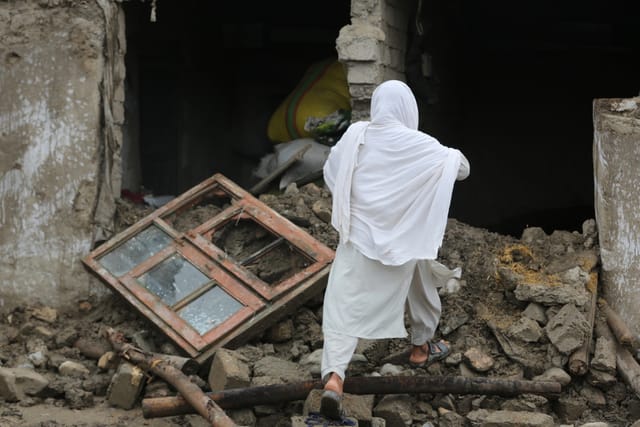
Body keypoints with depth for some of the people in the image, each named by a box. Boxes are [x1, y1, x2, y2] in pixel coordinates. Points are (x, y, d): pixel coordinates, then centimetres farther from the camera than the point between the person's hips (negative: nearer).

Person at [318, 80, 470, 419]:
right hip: (403, 238, -1)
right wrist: (455, 156, 24)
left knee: (344, 306, -2)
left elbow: (330, 173, 8)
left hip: (358, 235, 1)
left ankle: (333, 377, -20)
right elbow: (461, 168, 2)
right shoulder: (421, 146, -12)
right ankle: (421, 348, 46)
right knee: (421, 288, 28)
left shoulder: (355, 135, -5)